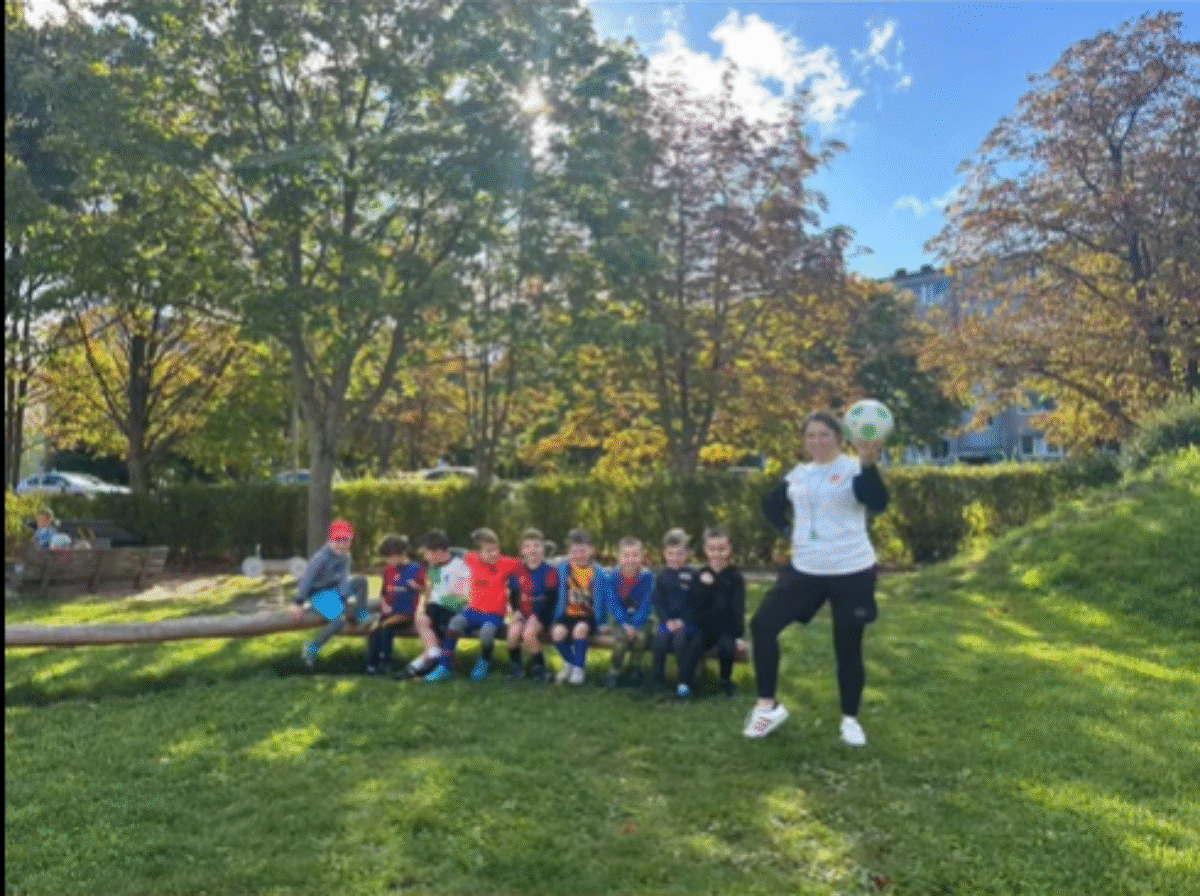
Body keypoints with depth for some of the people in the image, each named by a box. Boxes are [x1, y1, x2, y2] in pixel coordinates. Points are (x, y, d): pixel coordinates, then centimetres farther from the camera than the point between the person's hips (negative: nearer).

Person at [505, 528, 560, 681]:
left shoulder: (549, 572, -5)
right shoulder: (517, 572, 8)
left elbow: (551, 599, -9)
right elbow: (513, 595, 14)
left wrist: (537, 617, -16)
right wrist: (516, 611, -3)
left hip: (542, 615, -3)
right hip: (522, 614, 3)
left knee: (528, 633, -29)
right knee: (513, 633, -25)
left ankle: (539, 666, -5)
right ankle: (515, 665, -1)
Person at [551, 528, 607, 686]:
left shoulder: (596, 572, -2)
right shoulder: (564, 568, 4)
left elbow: (599, 599, -1)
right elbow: (561, 595, 8)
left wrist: (597, 621, -10)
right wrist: (558, 617, 1)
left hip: (589, 615, -2)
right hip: (568, 614, 2)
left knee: (580, 629, -34)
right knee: (558, 631, -27)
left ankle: (579, 667, -9)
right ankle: (570, 662, 4)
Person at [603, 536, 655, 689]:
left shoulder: (646, 576, -10)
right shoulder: (614, 576, -7)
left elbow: (646, 605, -11)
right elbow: (613, 603, -8)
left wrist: (634, 625, -22)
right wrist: (625, 625, -21)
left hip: (641, 620, 0)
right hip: (621, 620, 0)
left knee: (641, 635, -30)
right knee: (621, 636, -29)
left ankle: (635, 668, -3)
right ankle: (614, 672, -7)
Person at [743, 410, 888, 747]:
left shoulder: (853, 469, -8)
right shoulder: (798, 474, 8)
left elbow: (878, 503, -27)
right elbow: (771, 504, 24)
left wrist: (868, 464, -42)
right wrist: (788, 529, 6)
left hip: (851, 572, -5)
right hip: (805, 570, 5)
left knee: (848, 647, 4)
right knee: (763, 624, -3)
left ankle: (850, 719, 26)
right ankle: (767, 706, 9)